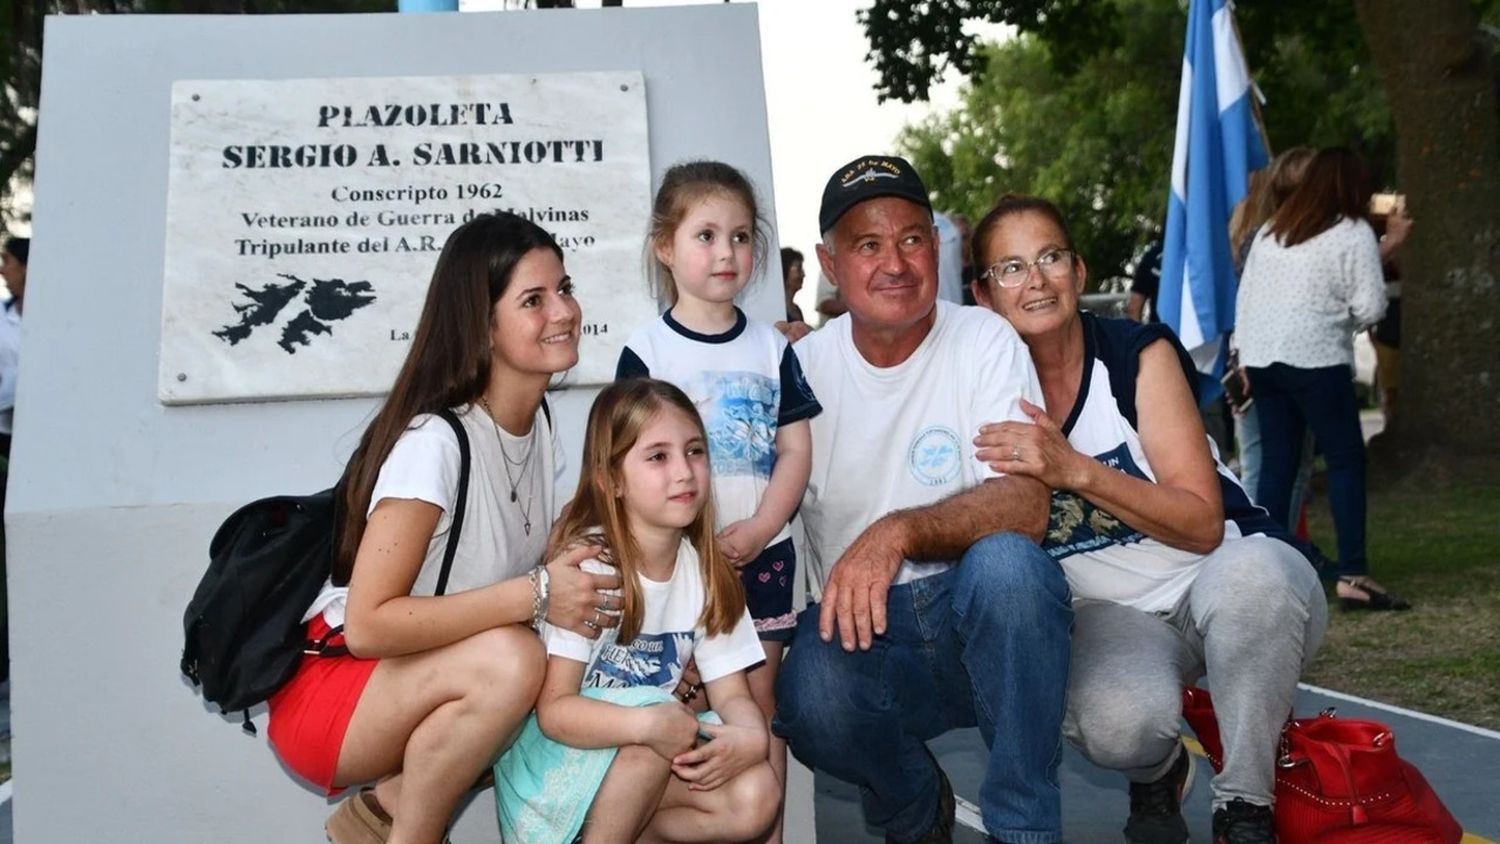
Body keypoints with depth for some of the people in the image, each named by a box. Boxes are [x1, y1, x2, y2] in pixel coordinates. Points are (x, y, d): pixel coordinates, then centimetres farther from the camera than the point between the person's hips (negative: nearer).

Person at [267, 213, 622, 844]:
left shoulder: (539, 425, 2)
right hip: (328, 695, -8)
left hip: (429, 685, 8)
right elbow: (369, 625, -28)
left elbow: (526, 567, 10)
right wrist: (534, 597, -30)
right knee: (508, 662, -33)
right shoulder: (435, 441, -24)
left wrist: (579, 586, -11)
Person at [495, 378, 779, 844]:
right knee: (652, 723, -32)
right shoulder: (586, 564, -20)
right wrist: (647, 723, -41)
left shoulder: (708, 571, -3)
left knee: (754, 796, -18)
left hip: (650, 766, 5)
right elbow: (554, 710, -25)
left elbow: (731, 694, -3)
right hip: (553, 754, -5)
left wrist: (750, 736, -27)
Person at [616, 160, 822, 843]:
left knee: (757, 697, 8)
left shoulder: (772, 349, 6)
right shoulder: (646, 351, -2)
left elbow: (795, 449, 4)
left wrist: (758, 530, -9)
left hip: (762, 552, 2)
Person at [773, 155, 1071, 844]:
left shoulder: (985, 341, -4)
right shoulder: (805, 367, 3)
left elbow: (1025, 507, -17)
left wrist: (898, 532, -34)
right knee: (807, 691, -32)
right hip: (860, 631, 1)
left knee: (1004, 560, -34)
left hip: (983, 620, -1)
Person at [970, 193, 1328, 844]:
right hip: (1108, 613, 1)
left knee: (1249, 571, -38)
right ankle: (1156, 773, 6)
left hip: (1221, 578, 0)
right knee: (1116, 724, -35)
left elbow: (1204, 523, -16)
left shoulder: (1140, 354, -10)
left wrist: (1075, 470, -30)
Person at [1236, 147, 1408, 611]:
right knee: (1346, 461, 0)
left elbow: (1245, 294, 16)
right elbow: (1371, 307, -7)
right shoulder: (1354, 234, -2)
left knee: (1276, 464, 10)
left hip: (1262, 358, 6)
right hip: (1315, 360, -6)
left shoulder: (1271, 230, 16)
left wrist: (1242, 353, 18)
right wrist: (1342, 315, 13)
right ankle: (1353, 576, -4)